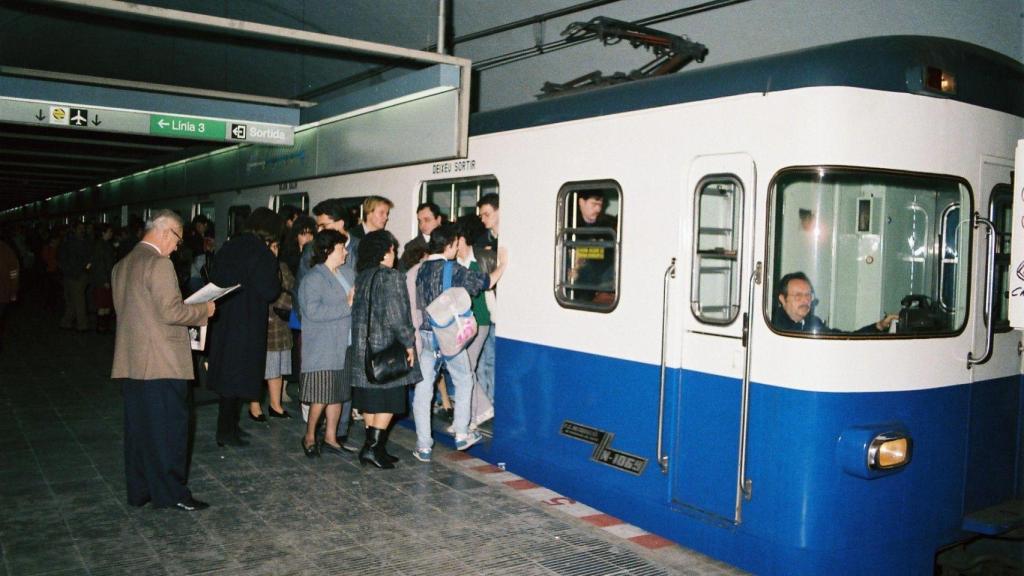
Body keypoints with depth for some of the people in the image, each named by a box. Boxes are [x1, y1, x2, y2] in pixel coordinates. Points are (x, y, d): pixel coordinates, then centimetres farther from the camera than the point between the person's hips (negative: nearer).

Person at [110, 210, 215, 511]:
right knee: (169, 429, 0)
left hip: (130, 362, 9)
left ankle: (139, 491, 22)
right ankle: (172, 493, 6)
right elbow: (170, 312, -20)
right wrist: (203, 310, -4)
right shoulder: (159, 263, -15)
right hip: (162, 362, -9)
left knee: (139, 427, 14)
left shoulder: (122, 265, 13)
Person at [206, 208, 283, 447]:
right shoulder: (261, 253, -15)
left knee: (227, 373, 16)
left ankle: (229, 426, 26)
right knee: (238, 376, 1)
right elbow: (270, 292, -15)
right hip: (247, 325, -8)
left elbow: (215, 281, 13)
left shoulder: (229, 247, 8)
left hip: (222, 320, 8)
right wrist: (273, 261, -5)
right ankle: (226, 430, 6)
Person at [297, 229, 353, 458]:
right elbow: (313, 311, -22)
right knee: (321, 396, -5)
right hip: (322, 349, -8)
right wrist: (347, 305, -19)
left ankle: (330, 438, 21)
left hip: (341, 347, 8)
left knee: (337, 394, 11)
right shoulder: (314, 278, -11)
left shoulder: (340, 276, 15)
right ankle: (309, 437, 13)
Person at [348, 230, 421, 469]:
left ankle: (373, 446, 18)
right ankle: (373, 447, -3)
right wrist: (408, 342, -9)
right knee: (388, 401, 0)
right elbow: (395, 316, -18)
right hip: (387, 348, -7)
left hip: (364, 349, 7)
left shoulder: (361, 277, 8)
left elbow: (358, 313, 12)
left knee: (370, 401, 12)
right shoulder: (391, 277, -13)